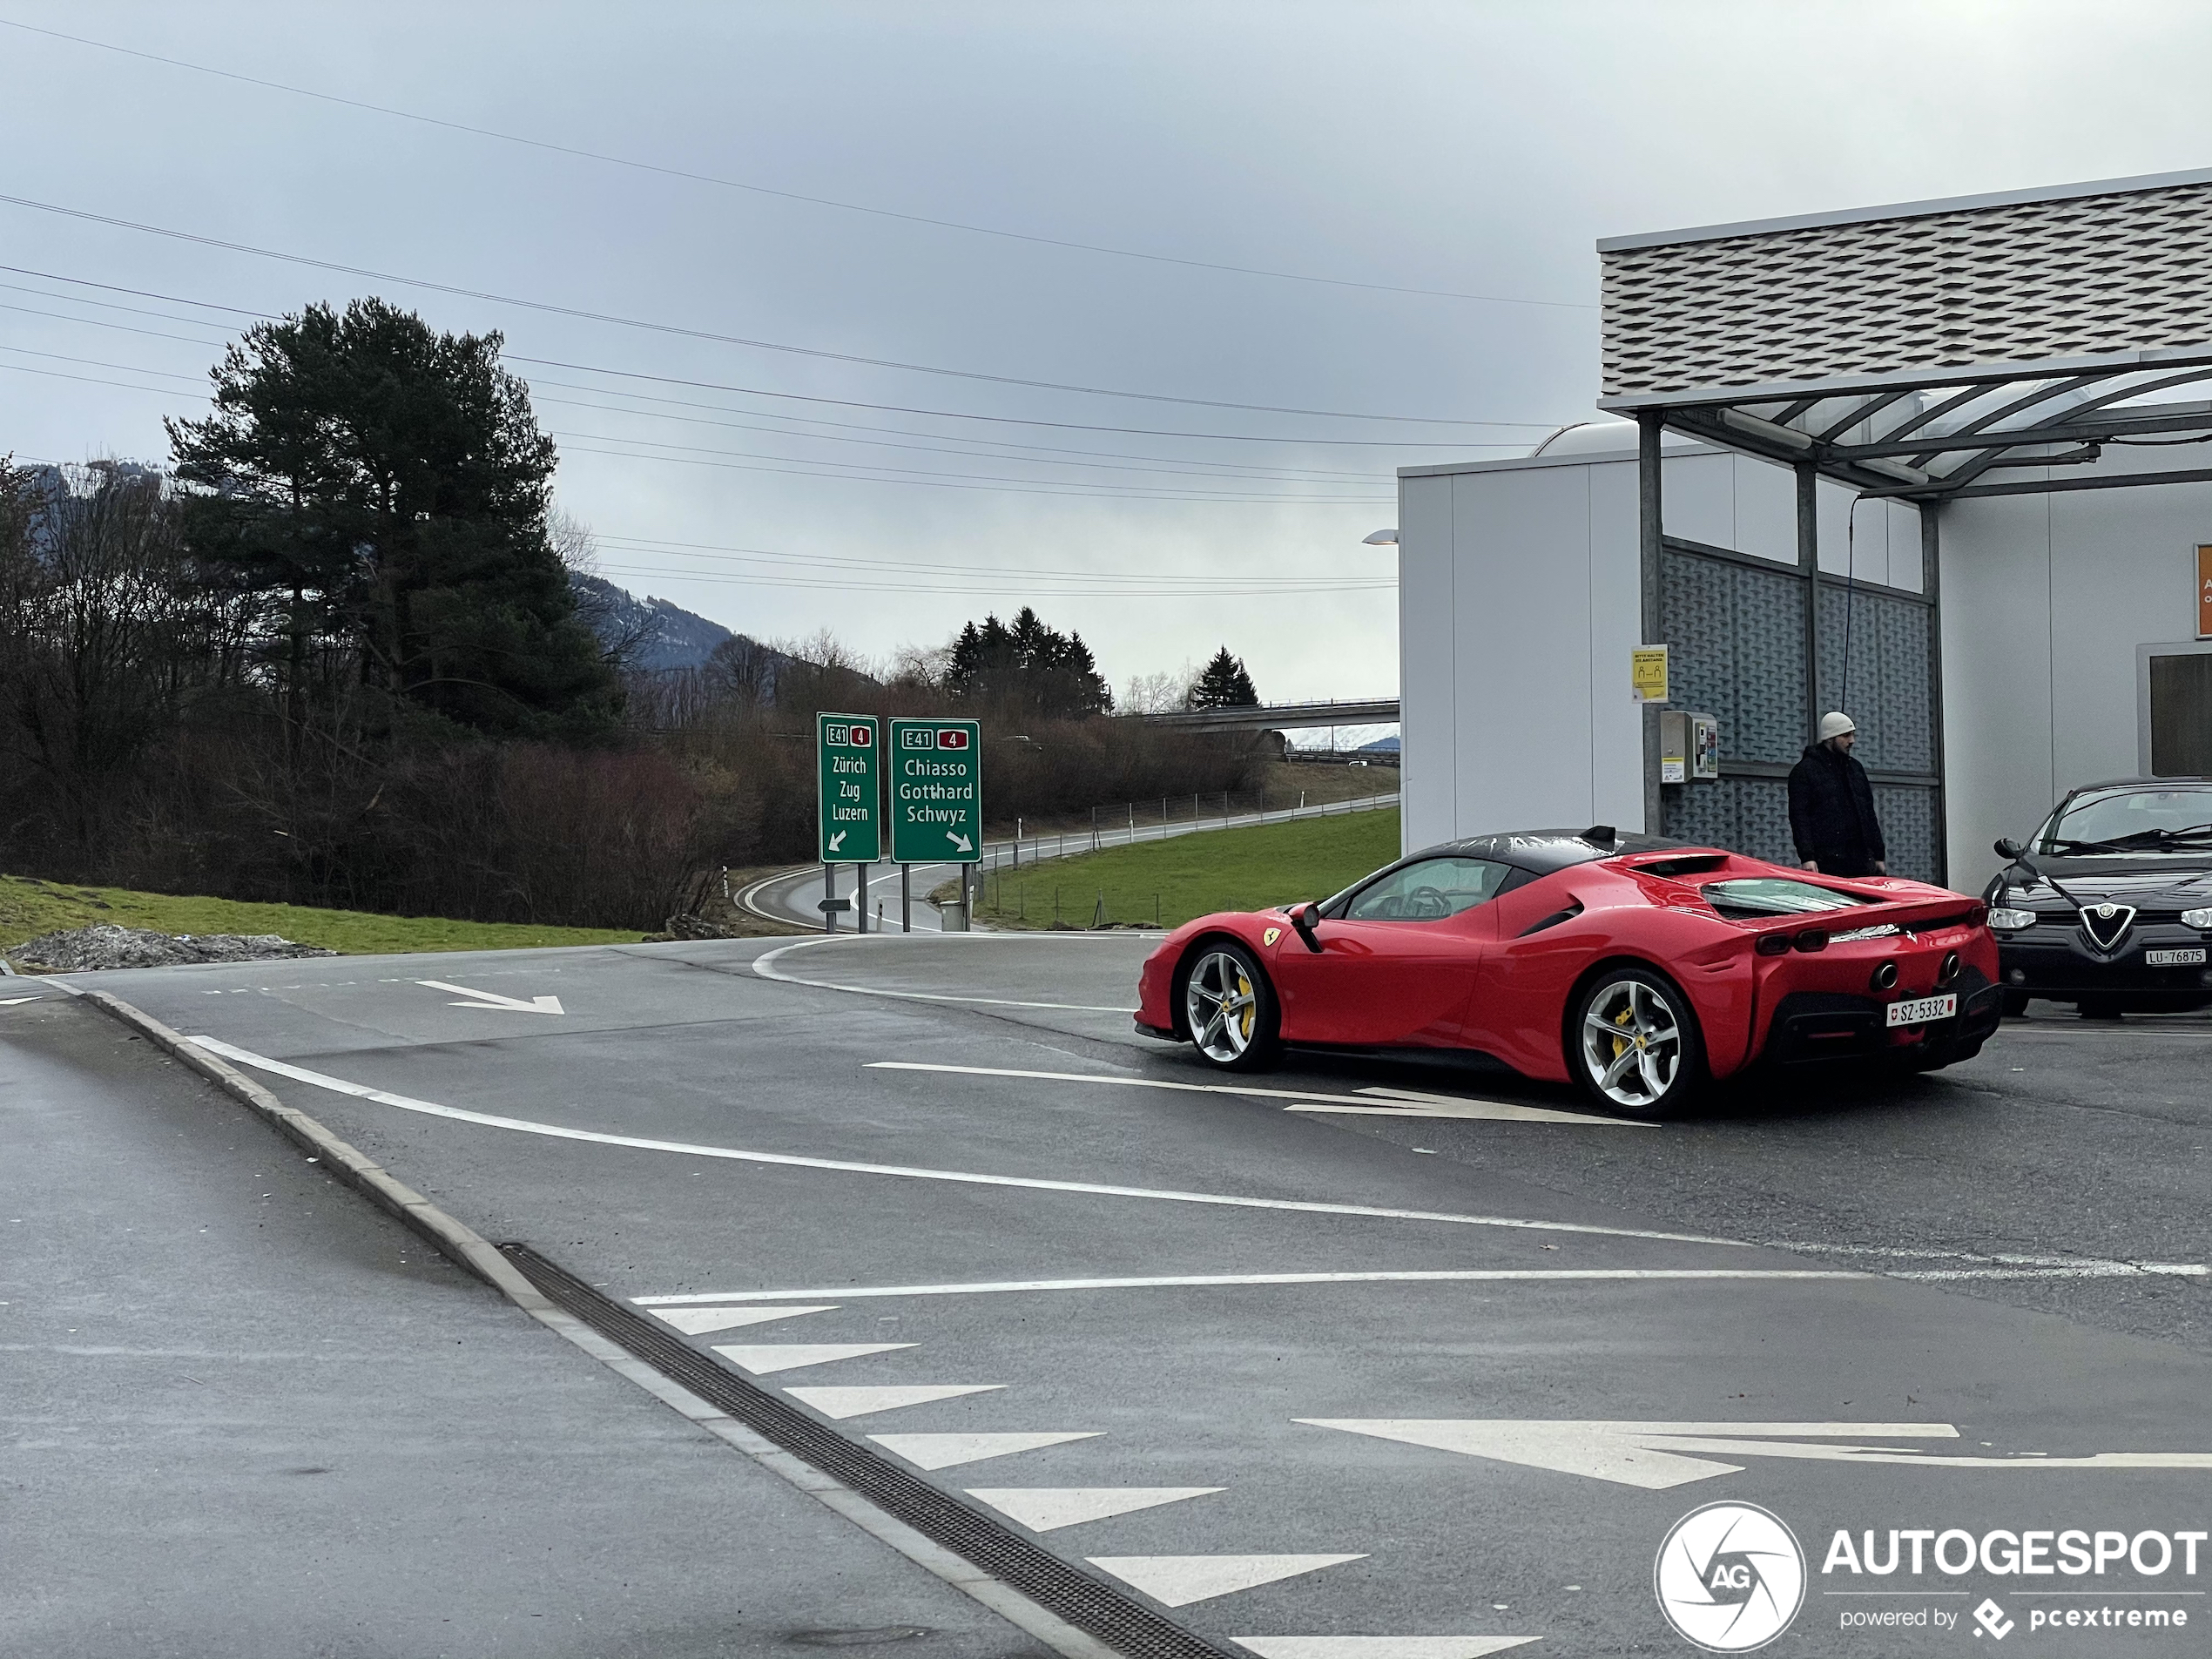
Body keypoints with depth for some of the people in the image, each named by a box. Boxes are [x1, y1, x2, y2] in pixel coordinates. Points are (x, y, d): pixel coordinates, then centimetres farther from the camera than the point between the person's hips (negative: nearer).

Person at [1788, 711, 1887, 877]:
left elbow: (1869, 814, 24)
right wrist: (1807, 857, -18)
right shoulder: (1804, 771, 0)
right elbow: (1799, 818, -7)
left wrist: (1879, 856, 17)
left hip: (1861, 862, 6)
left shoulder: (1855, 768, 21)